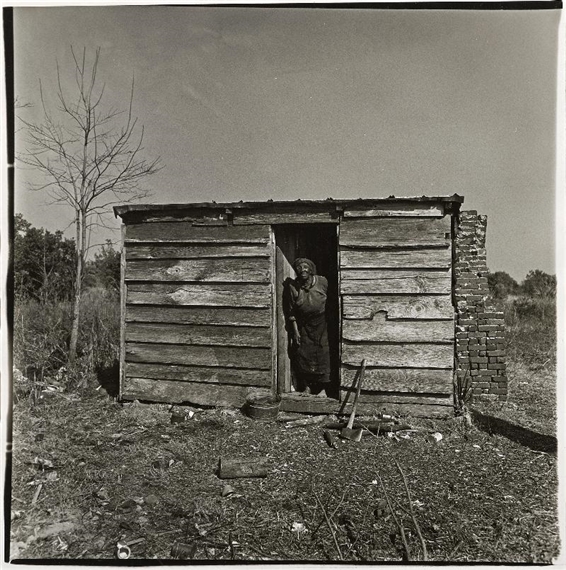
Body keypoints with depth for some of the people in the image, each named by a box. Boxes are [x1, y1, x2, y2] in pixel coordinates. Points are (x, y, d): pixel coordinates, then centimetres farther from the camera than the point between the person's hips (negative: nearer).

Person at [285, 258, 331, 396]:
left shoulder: (322, 282, -8)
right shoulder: (293, 286, -9)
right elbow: (291, 312, -5)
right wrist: (295, 331, -9)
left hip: (321, 324, -1)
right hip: (303, 326, 1)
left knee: (322, 354, -2)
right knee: (302, 355, 2)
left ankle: (322, 388, 8)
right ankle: (307, 386, 17)